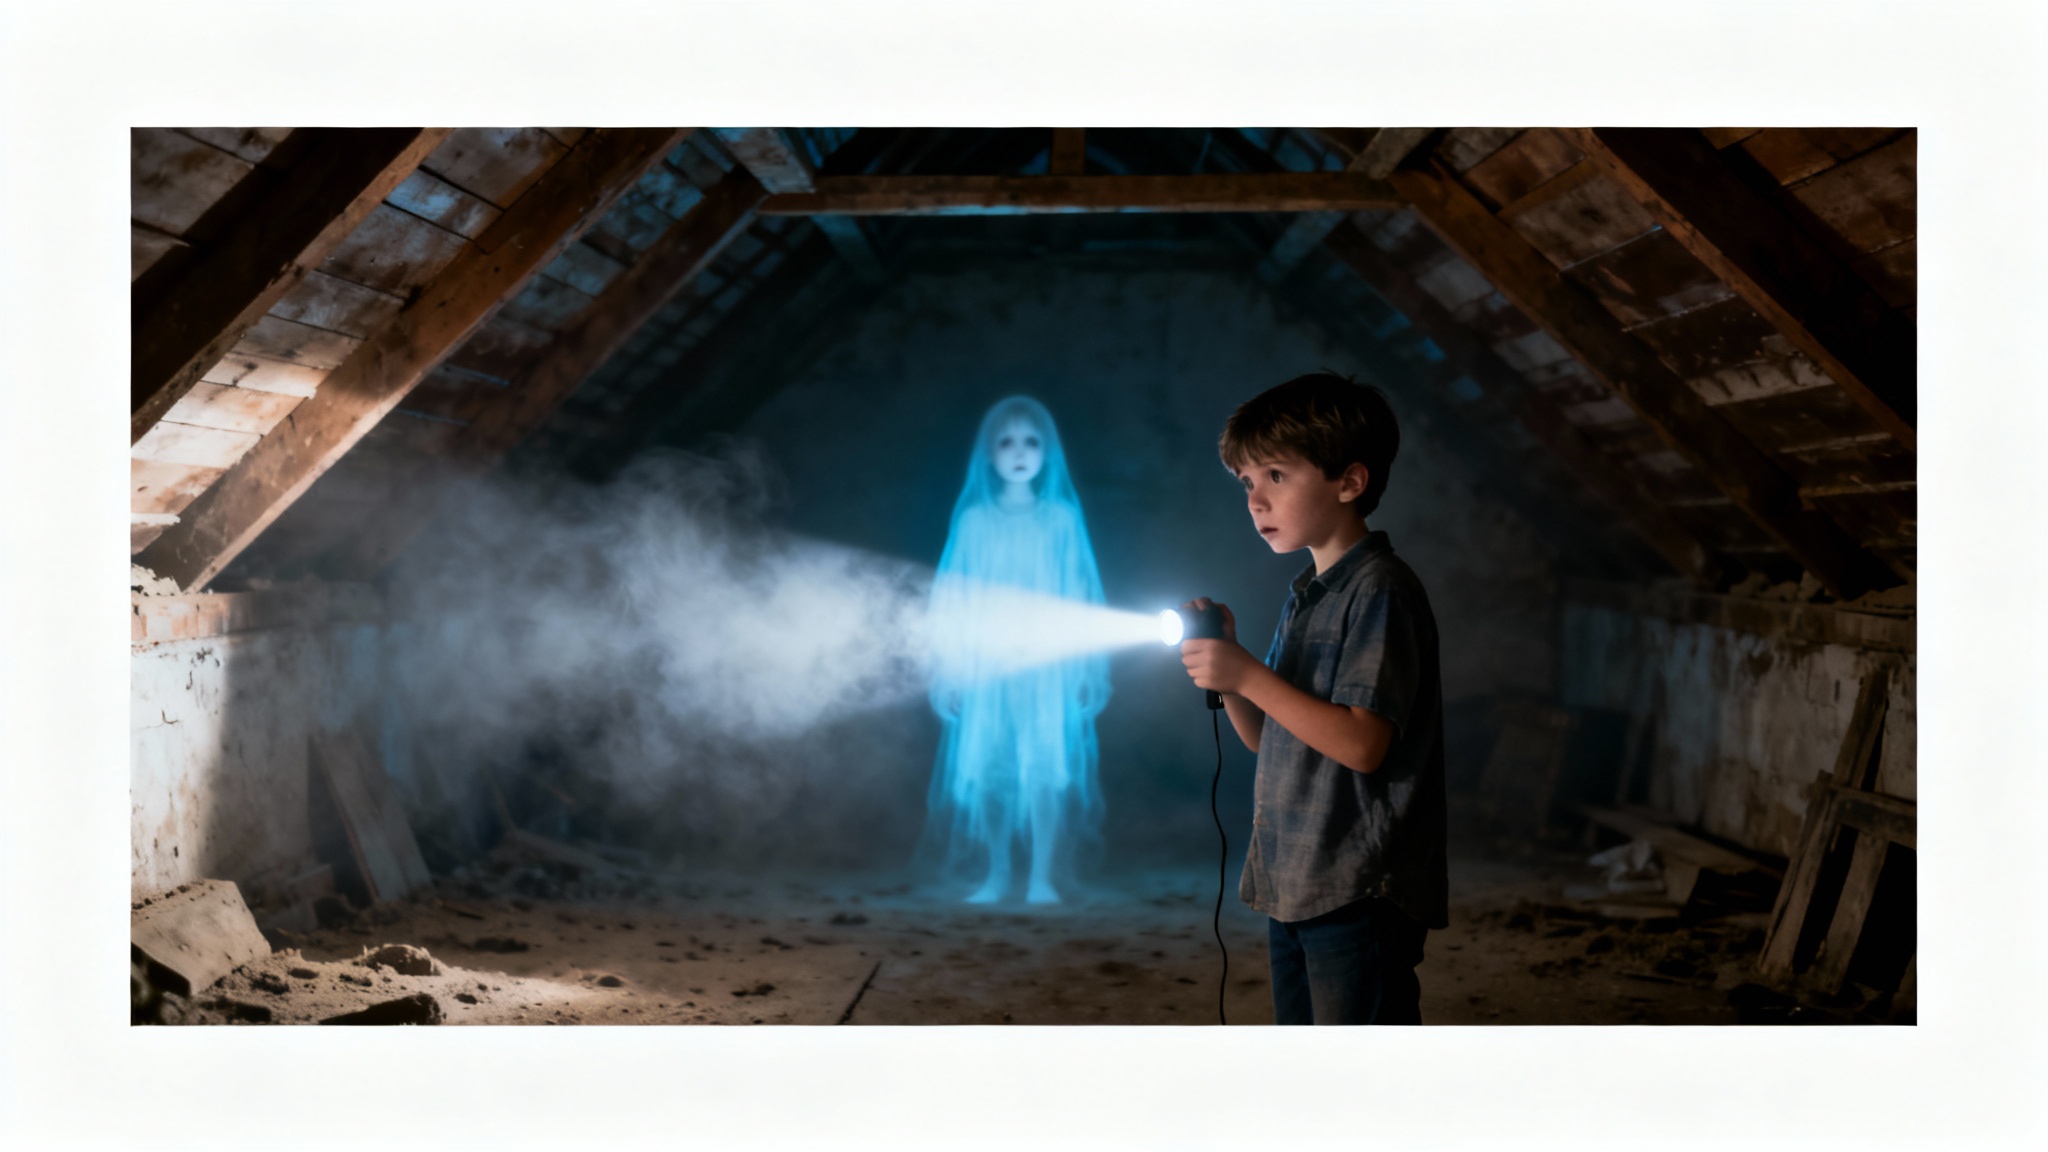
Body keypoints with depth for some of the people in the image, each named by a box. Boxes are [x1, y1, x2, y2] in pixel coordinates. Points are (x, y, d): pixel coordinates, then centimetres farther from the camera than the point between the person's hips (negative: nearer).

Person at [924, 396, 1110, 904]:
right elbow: (953, 595, 6)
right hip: (985, 663, 1)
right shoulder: (974, 520, 5)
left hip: (1047, 665, -1)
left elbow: (1079, 592, 4)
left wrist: (1084, 663, -1)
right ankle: (995, 876, 10)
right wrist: (951, 663, 1)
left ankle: (1042, 878, -1)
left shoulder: (1061, 518, 4)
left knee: (1045, 768, -6)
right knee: (989, 770, 1)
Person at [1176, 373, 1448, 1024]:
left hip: (1359, 893, -9)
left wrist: (1248, 674, -20)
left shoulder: (1380, 591, -13)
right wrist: (1222, 665, 1)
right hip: (1291, 884, 9)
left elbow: (1361, 744, -22)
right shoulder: (1304, 597, 15)